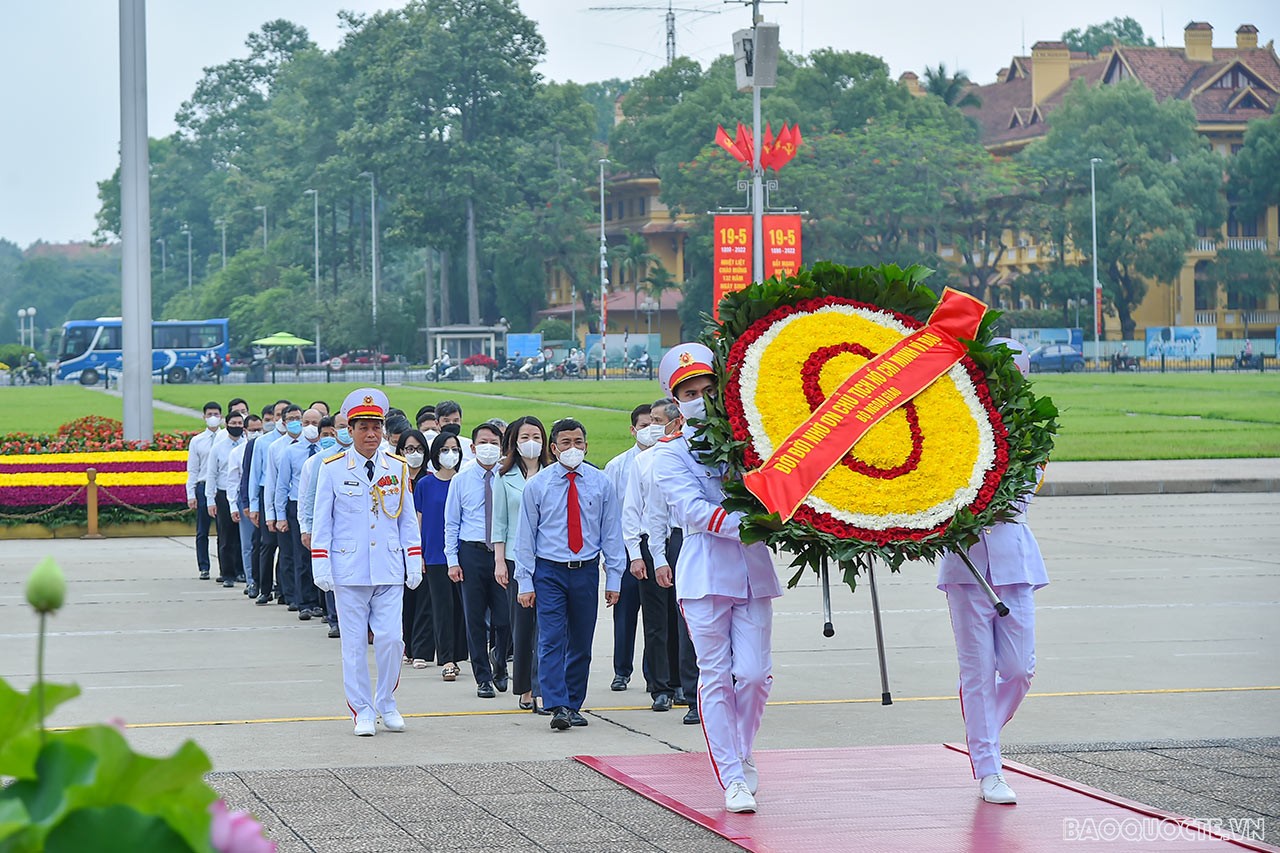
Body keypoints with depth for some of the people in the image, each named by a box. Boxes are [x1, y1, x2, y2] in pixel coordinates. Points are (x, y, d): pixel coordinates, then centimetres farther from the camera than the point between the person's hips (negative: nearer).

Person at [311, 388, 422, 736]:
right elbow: (322, 521, 2)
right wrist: (321, 567, -2)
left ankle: (386, 704, 17)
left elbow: (408, 519, 12)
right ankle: (362, 711, 12)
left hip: (389, 570, 2)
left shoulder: (398, 468, 7)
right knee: (354, 642, 2)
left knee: (391, 639, -3)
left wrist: (414, 563, 8)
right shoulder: (333, 469, 0)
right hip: (349, 571, -2)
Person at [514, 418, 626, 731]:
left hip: (586, 571, 2)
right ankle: (558, 706, -17)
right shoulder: (537, 485, 0)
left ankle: (574, 705, 17)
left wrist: (614, 579, 3)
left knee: (581, 643, 7)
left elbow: (612, 532, 7)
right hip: (549, 572, -2)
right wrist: (525, 582, -2)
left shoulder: (601, 484, 3)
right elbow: (525, 535, 2)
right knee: (552, 640, -12)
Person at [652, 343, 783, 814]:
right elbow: (694, 510, -11)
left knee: (754, 673, -4)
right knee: (716, 677, -3)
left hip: (754, 571, 2)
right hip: (705, 574, -2)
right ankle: (733, 779, 3)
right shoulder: (671, 453, 3)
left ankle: (742, 753, 20)